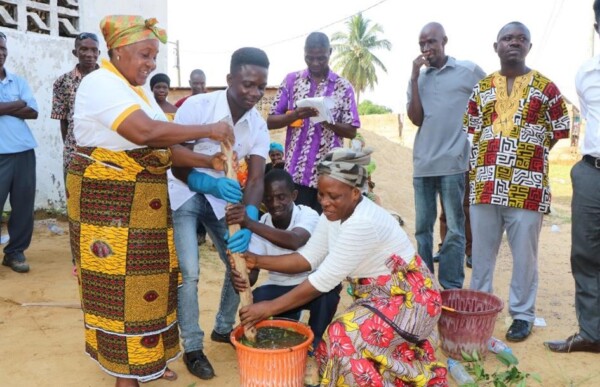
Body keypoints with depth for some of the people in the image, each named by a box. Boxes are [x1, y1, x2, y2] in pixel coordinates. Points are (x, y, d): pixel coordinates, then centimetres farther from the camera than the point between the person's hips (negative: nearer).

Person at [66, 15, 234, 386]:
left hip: (143, 202, 9)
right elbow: (145, 132, -31)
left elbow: (162, 147, 8)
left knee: (146, 280, 14)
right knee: (119, 285, 0)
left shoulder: (138, 91, 14)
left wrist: (207, 161, -7)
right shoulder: (101, 84, -15)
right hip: (107, 202, -9)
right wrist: (207, 130, -24)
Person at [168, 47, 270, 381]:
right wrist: (211, 183, -40)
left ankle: (223, 328, 27)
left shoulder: (258, 125, -10)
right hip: (183, 194, -5)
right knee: (189, 271, -13)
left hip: (220, 195, 5)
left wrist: (249, 221, -36)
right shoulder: (197, 107, -25)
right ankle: (192, 347, 6)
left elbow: (256, 178, -17)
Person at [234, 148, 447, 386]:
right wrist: (257, 261, -13)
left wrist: (269, 308, -24)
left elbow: (324, 280, -29)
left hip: (409, 297, -9)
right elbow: (308, 258, -2)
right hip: (379, 296, 9)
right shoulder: (333, 215, -3)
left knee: (346, 336, -26)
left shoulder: (364, 223, -31)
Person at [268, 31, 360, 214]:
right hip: (296, 171, 1)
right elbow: (270, 121, 4)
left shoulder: (343, 86, 3)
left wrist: (328, 122, -17)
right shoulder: (291, 80, 6)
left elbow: (351, 131, 2)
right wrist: (296, 114, -14)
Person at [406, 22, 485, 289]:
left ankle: (451, 289, 9)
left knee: (454, 229, 1)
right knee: (422, 227, 11)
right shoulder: (418, 78, 10)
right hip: (422, 163, 4)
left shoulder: (469, 71, 0)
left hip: (454, 162, -4)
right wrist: (415, 78, -5)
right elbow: (416, 119, -1)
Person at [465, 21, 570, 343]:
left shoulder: (545, 88, 3)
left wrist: (529, 150, 7)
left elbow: (561, 131, 9)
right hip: (484, 185, 3)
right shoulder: (481, 88, 11)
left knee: (524, 255, 4)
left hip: (527, 185, -2)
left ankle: (522, 315, 18)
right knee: (481, 252, 10)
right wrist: (488, 157, 8)